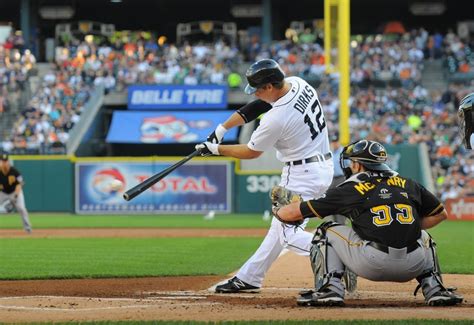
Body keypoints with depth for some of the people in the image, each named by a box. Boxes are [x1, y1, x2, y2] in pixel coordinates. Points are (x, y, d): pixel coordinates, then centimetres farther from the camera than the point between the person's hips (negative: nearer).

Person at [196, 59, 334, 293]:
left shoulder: (276, 118, -25)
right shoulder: (297, 83, -2)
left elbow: (251, 152, -7)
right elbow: (255, 107, 11)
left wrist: (216, 149, 5)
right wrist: (222, 128, 10)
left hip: (302, 176, -10)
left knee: (289, 235, -9)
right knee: (281, 224, 18)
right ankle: (249, 278, 29)